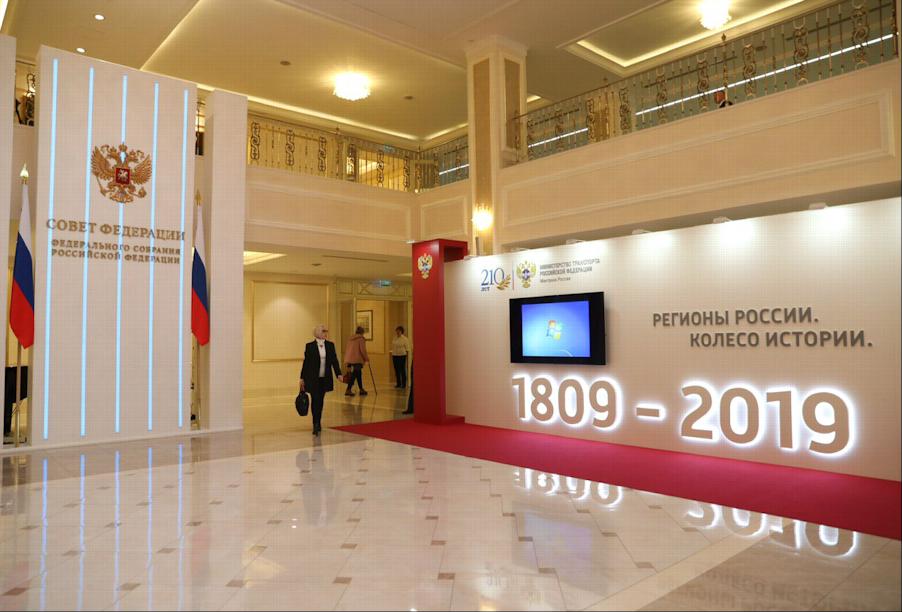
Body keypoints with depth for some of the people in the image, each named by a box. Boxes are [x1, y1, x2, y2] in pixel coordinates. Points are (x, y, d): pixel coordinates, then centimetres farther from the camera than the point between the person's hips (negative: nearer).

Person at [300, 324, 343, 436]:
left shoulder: (330, 345, 4)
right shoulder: (309, 346, -4)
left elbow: (334, 360, 3)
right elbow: (306, 362, 0)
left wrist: (339, 374, -9)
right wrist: (302, 378, 1)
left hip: (325, 378, 3)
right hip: (312, 379, -3)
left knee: (320, 401, 10)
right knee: (315, 400, -9)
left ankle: (318, 423, 22)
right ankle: (316, 424, -5)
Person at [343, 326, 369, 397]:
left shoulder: (350, 339, 16)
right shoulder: (361, 339, -6)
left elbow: (346, 349, 18)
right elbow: (363, 350, -12)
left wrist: (347, 360, 22)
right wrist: (366, 358, 0)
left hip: (349, 359, 8)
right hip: (357, 360, -8)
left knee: (359, 374, 17)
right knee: (353, 375, -6)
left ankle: (361, 389, 23)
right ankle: (348, 390, -12)